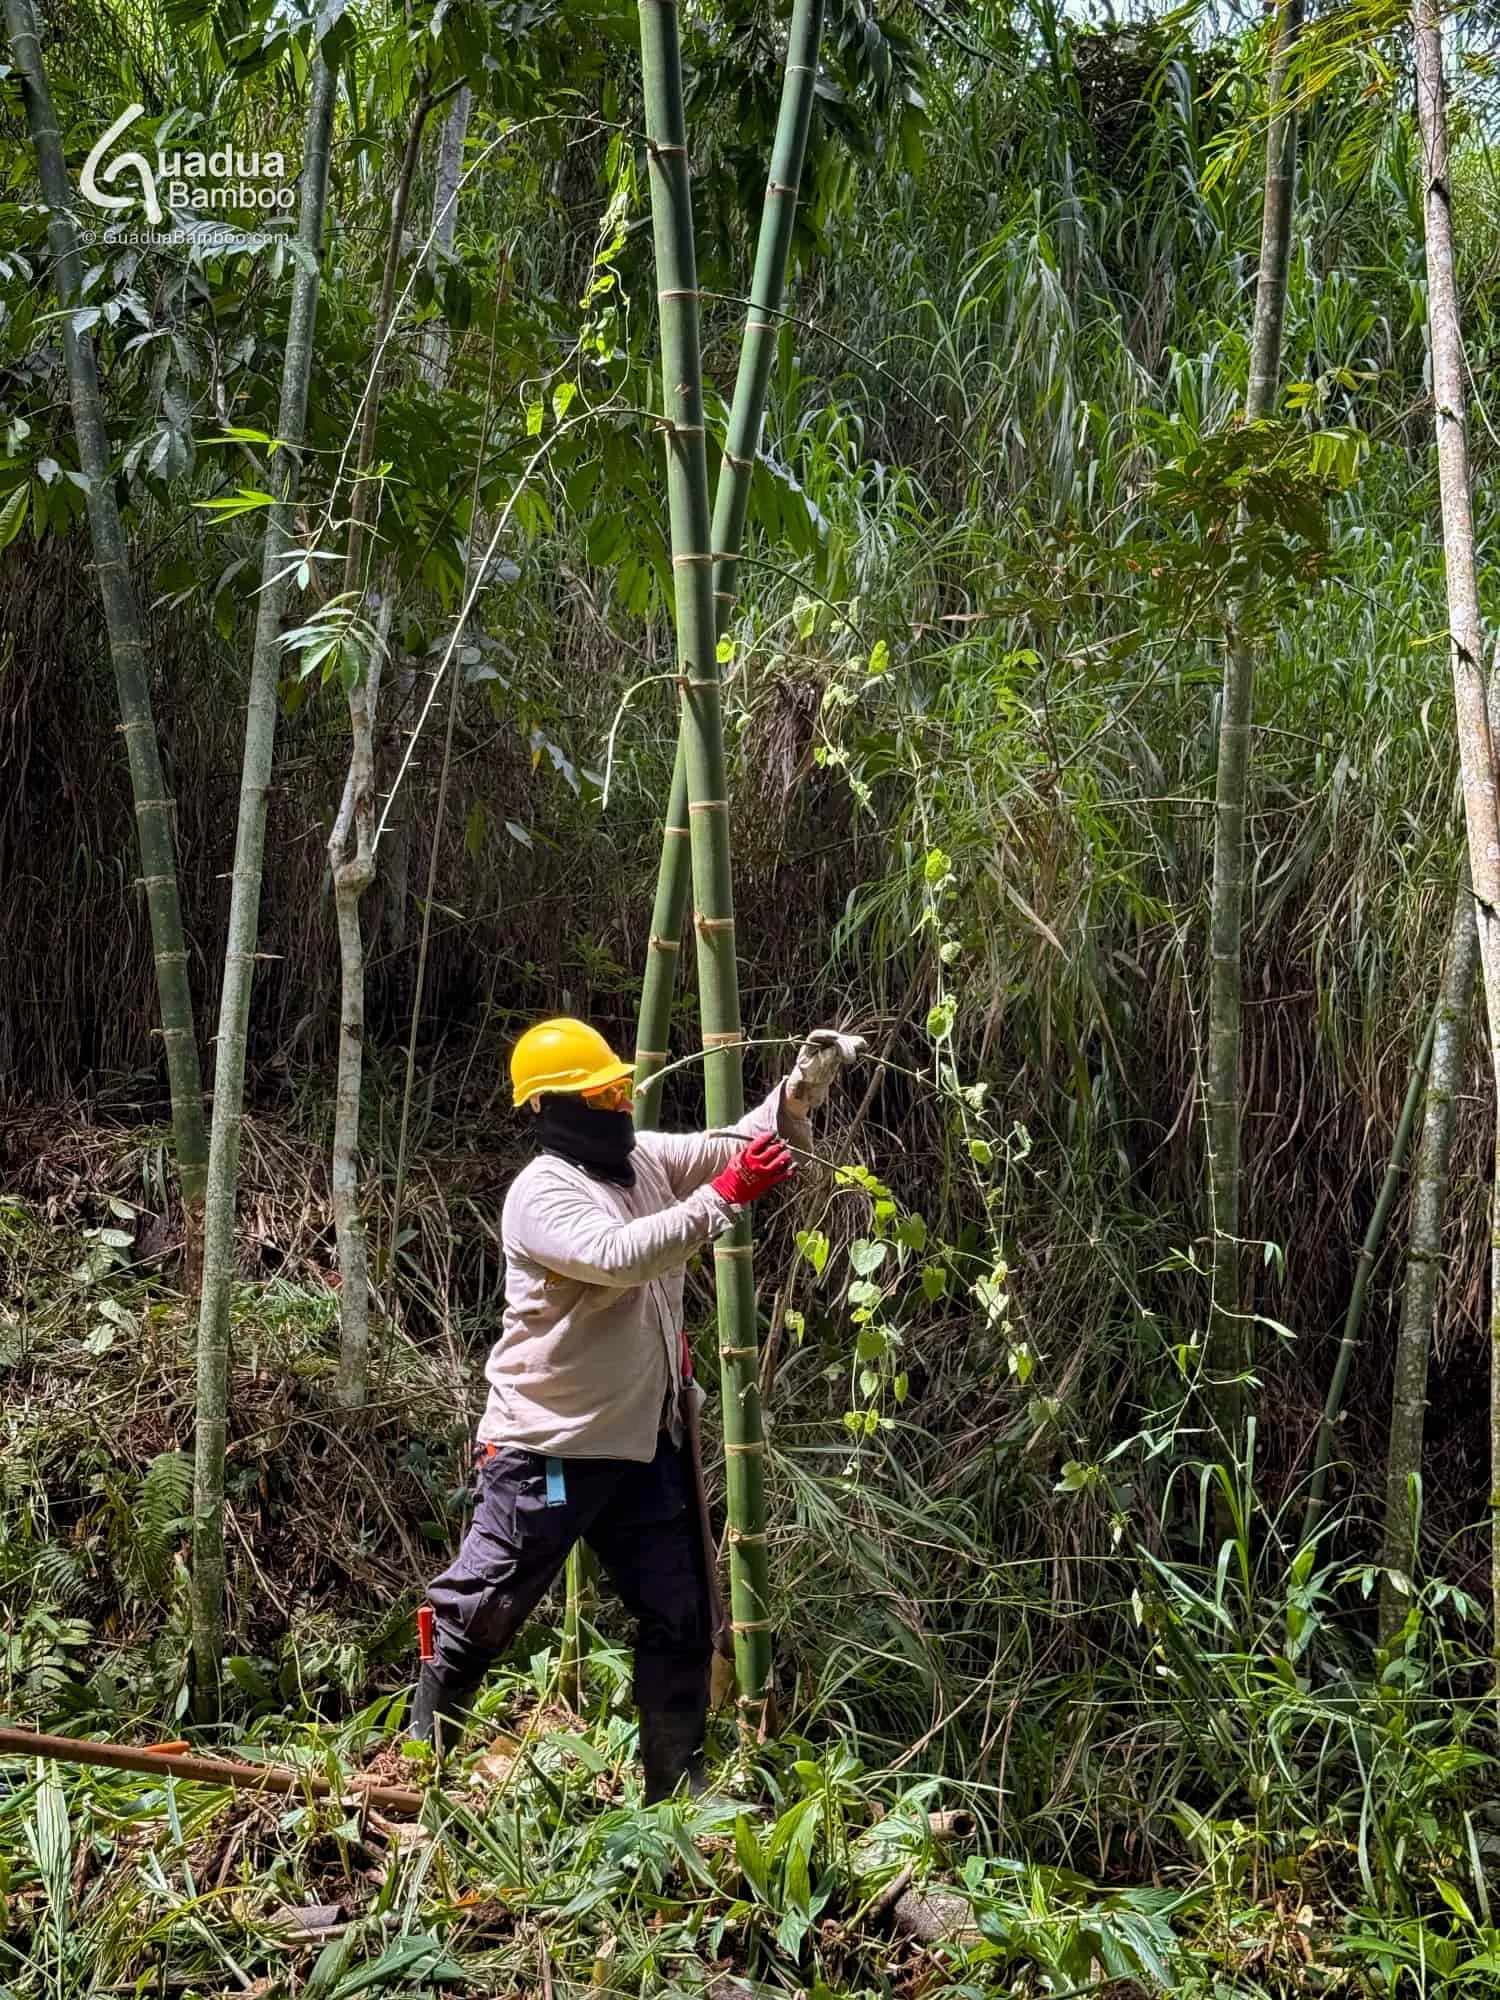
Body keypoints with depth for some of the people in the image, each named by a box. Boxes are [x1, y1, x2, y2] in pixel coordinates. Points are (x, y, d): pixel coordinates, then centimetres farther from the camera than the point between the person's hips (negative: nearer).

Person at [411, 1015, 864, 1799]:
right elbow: (621, 1256, -33)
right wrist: (724, 1195, -33)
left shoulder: (647, 1159, 6)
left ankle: (676, 1787, 25)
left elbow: (742, 1144, 9)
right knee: (479, 1610, 3)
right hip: (549, 1446, -8)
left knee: (680, 1619, 13)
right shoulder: (541, 1194, -18)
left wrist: (804, 1084, -10)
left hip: (646, 1442, 8)